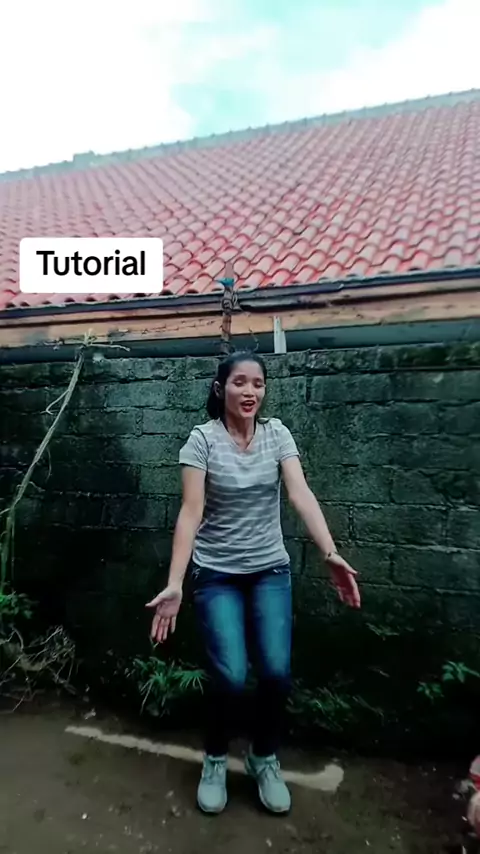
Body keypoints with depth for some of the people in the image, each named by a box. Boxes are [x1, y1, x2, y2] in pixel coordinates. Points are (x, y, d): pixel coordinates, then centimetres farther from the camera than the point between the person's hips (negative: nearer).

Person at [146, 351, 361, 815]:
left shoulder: (277, 433, -3)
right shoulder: (202, 438, -11)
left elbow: (301, 494, -13)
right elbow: (191, 510, -17)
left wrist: (331, 555, -25)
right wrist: (174, 583, -25)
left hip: (271, 571, 3)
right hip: (216, 574, -2)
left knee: (276, 673, -1)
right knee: (230, 677, -8)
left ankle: (264, 759, 30)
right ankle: (215, 759, 26)